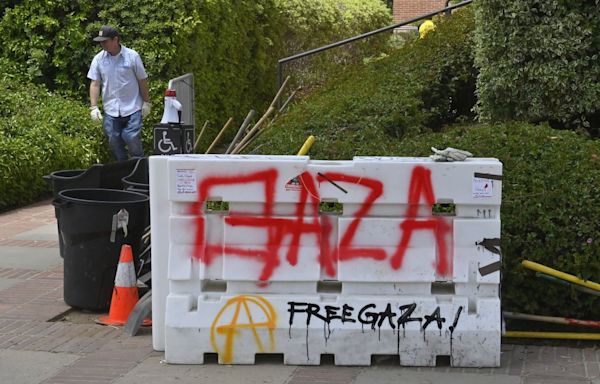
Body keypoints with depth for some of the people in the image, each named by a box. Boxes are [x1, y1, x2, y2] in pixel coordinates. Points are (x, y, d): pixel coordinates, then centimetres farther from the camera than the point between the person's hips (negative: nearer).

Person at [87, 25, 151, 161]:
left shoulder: (132, 56, -4)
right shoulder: (98, 59, 3)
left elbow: (142, 80, 2)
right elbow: (95, 84, 3)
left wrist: (146, 102, 2)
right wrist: (94, 107, -4)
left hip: (132, 109, -3)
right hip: (110, 110, 3)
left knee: (133, 140, -8)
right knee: (114, 144, 6)